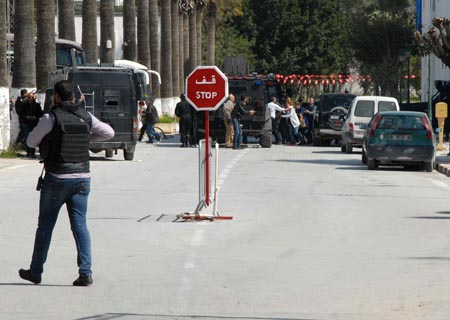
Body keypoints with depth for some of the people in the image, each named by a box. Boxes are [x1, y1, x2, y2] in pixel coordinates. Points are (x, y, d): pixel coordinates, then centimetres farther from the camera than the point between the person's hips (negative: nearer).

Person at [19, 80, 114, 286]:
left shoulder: (51, 118, -11)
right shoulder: (86, 117, 3)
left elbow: (31, 142, 0)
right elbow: (109, 132, 15)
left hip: (57, 178, -4)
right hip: (82, 177, 4)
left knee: (45, 225, 8)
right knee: (80, 225, 4)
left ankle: (36, 272, 17)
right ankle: (85, 273, -5)